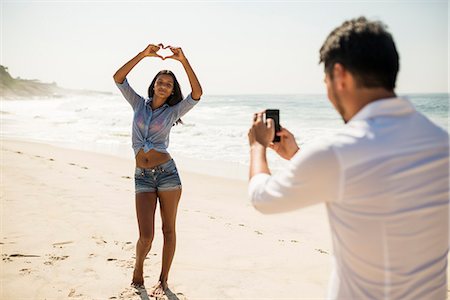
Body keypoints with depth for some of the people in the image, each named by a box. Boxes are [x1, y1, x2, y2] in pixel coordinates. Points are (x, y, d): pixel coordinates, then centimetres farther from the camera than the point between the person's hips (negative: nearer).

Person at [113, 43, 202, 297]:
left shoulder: (172, 111, 5)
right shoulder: (139, 104, 11)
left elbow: (197, 94, -12)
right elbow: (118, 78, -1)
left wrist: (183, 60, -19)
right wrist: (143, 55, -11)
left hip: (167, 173, -1)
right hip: (143, 177, 1)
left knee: (168, 230, 5)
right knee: (146, 235, -5)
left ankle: (163, 280, 21)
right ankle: (138, 267, 26)